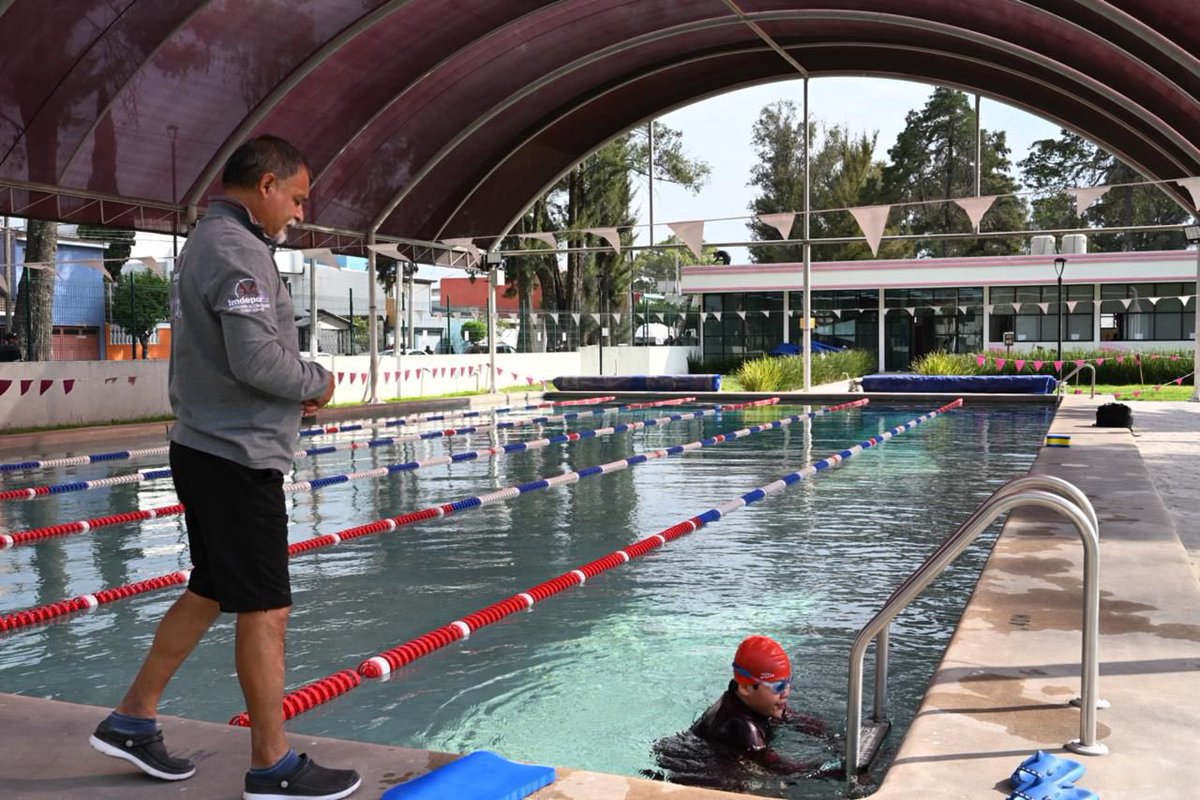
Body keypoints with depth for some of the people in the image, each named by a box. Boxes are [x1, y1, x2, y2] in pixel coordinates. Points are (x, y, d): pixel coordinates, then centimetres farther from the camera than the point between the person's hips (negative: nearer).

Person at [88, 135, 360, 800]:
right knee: (264, 608, -2)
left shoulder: (205, 242, 16)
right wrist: (317, 382, -7)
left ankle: (131, 720, 29)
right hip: (238, 457, -10)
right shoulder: (238, 250, -17)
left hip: (206, 448, 10)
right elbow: (258, 360, -26)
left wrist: (294, 392, 8)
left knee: (209, 592, 19)